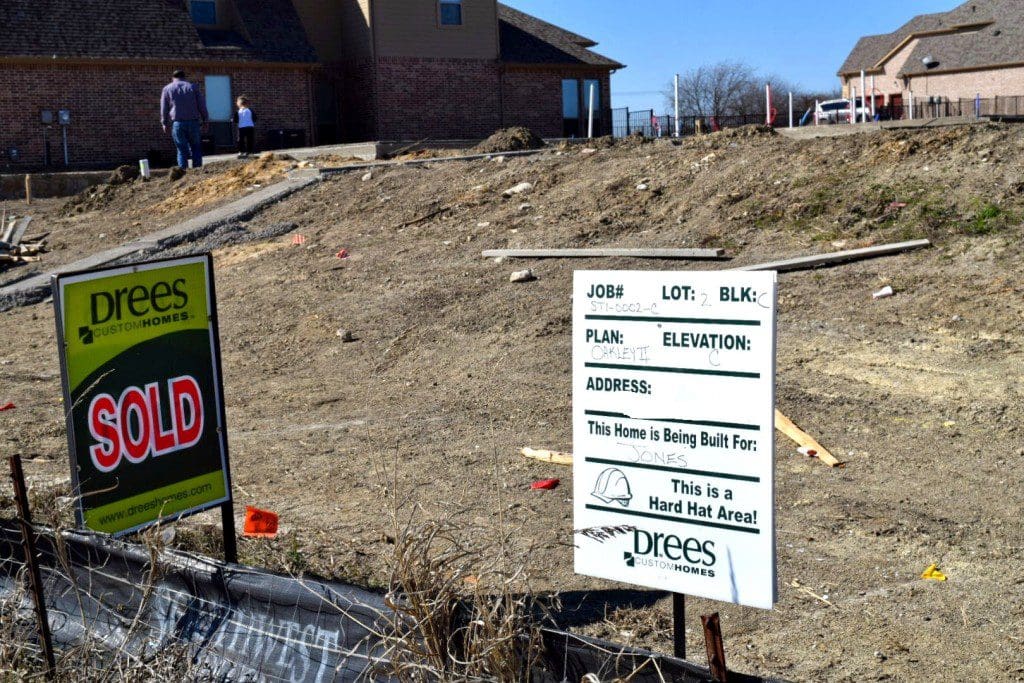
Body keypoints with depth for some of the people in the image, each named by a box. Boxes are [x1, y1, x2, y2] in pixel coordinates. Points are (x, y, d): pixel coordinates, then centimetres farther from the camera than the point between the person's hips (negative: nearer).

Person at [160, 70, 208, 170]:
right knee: (196, 148, 6)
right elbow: (202, 105, 5)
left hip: (177, 123, 0)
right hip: (193, 122, 0)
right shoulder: (192, 87, 8)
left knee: (182, 150, 3)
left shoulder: (167, 89, 8)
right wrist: (204, 119, 10)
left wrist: (164, 123, 13)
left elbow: (164, 108, 7)